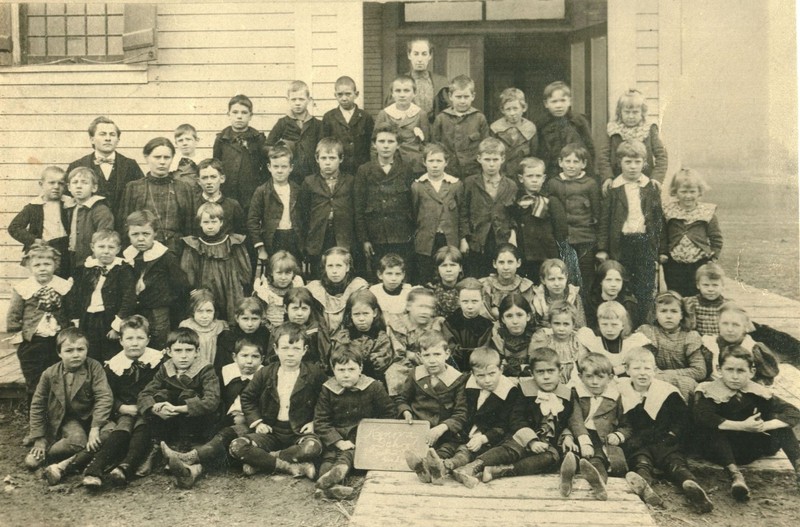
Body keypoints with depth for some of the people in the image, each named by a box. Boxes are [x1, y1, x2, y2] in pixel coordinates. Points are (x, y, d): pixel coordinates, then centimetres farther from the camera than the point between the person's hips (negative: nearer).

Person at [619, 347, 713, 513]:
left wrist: (673, 434, -1)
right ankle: (643, 484, -65)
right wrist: (618, 435, -10)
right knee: (641, 460, -32)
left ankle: (690, 484, -58)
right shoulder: (620, 393, 10)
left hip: (664, 441, 1)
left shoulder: (667, 392, 9)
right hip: (636, 443, -1)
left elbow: (682, 417, 12)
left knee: (674, 460, -28)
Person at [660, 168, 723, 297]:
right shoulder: (669, 211, 0)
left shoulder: (707, 212, -3)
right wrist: (662, 253, -3)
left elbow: (716, 237, 2)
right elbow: (662, 235, 6)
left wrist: (713, 257, -5)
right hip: (674, 265, 1)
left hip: (700, 264, -1)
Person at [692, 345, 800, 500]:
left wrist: (764, 426, -29)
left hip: (750, 451, 3)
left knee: (775, 418, -13)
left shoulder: (757, 392, -7)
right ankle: (735, 475, -46)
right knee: (712, 429, -33)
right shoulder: (710, 391, -17)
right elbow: (701, 416, -36)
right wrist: (742, 426, -36)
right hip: (720, 451, -3)